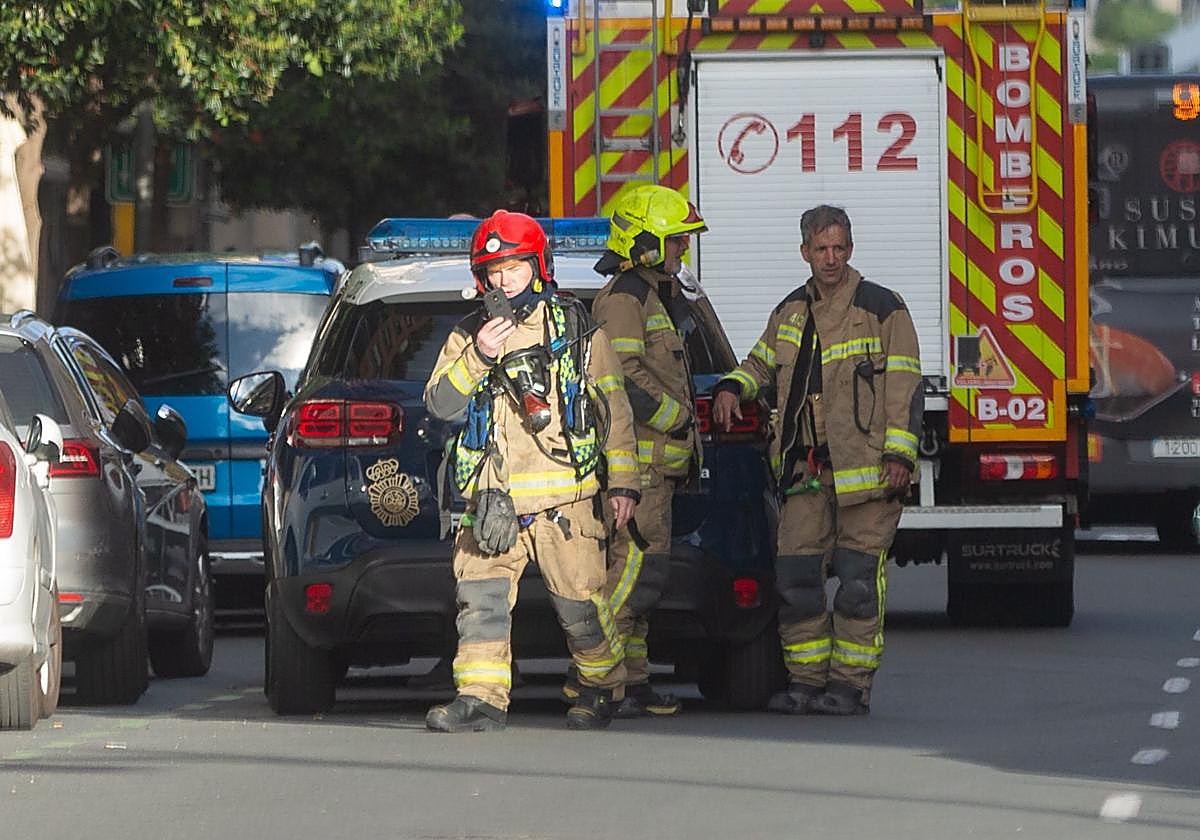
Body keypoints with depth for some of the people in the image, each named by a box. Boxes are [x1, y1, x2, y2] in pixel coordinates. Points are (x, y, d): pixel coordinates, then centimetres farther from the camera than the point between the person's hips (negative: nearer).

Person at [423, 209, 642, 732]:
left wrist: (623, 481, 5)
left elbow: (614, 409, 11)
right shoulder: (467, 336, 14)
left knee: (580, 604, -3)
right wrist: (477, 358, -12)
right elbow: (440, 405, 3)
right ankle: (481, 700, -13)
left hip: (564, 497, -2)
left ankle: (600, 689, 17)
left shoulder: (578, 331, 11)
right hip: (489, 501, 2)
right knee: (480, 596, -12)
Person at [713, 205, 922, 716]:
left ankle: (851, 684, 0)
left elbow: (904, 385, -4)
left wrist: (899, 454, -12)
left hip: (865, 466, -5)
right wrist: (733, 387, 8)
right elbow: (763, 363, 31)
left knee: (858, 579, -5)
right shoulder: (791, 313, 17)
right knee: (796, 576, 2)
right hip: (805, 471, 5)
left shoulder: (881, 309, 0)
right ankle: (807, 680, 9)